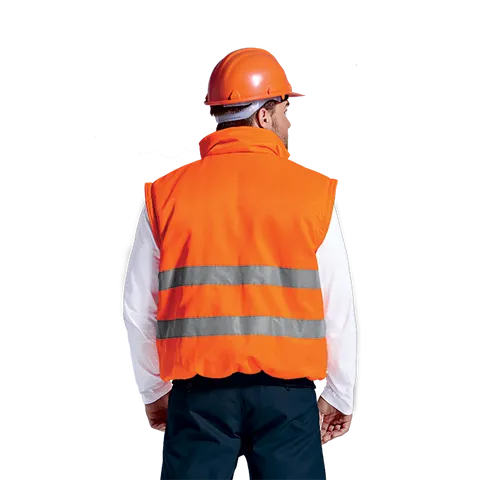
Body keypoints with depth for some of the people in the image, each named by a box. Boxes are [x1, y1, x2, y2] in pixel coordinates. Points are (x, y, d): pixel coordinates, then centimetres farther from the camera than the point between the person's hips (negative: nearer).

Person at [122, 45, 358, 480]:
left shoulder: (168, 192, 3)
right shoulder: (312, 191, -1)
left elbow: (138, 309, 7)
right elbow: (339, 307, 1)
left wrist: (153, 391, 20)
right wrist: (339, 395, 13)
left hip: (198, 390, 1)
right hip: (286, 389, -1)